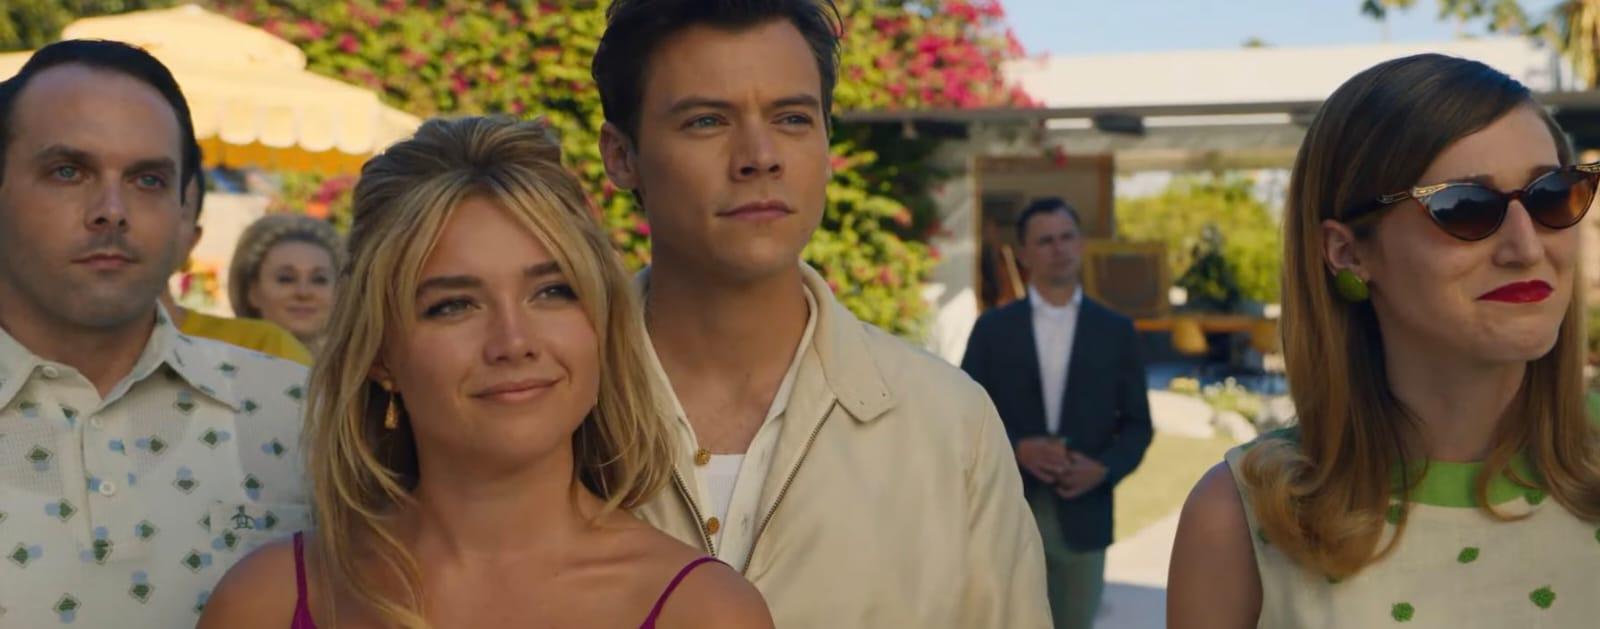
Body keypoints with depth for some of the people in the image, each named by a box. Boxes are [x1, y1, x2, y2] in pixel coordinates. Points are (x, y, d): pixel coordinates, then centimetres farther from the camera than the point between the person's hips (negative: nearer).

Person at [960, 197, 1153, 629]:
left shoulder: (1115, 331, 6)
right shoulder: (993, 328, 4)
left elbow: (1137, 424, 6)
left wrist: (1104, 469, -13)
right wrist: (1018, 449, -16)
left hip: (1083, 515, 1)